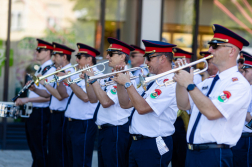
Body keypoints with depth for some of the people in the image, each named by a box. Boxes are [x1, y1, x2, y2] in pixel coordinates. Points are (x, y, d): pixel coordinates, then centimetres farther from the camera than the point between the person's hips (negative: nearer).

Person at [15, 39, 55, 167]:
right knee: (33, 147, 17)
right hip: (31, 112, 10)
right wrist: (23, 100, 12)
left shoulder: (51, 71, -16)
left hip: (41, 113, -10)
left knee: (40, 150, -4)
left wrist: (27, 99, -23)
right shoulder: (39, 70, 15)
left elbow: (49, 96, -23)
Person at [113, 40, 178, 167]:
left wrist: (127, 83, -18)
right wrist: (120, 83, 5)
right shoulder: (154, 82, 17)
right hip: (137, 142, 10)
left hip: (153, 147, -9)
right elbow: (126, 104, 19)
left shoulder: (170, 83, -16)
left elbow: (142, 108, -25)